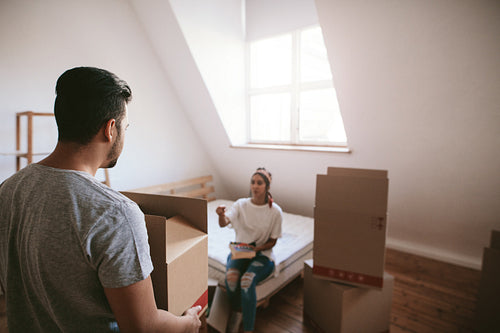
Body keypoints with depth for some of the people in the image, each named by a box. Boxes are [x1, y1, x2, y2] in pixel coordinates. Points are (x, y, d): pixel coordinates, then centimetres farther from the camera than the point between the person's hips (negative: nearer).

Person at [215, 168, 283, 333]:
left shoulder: (275, 211, -7)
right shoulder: (241, 204, -3)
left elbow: (272, 242, -1)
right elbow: (224, 223, -19)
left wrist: (256, 248, -19)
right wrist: (221, 215, -42)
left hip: (262, 254, -2)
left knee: (247, 281, -30)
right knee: (231, 276, -28)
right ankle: (236, 312, 1)